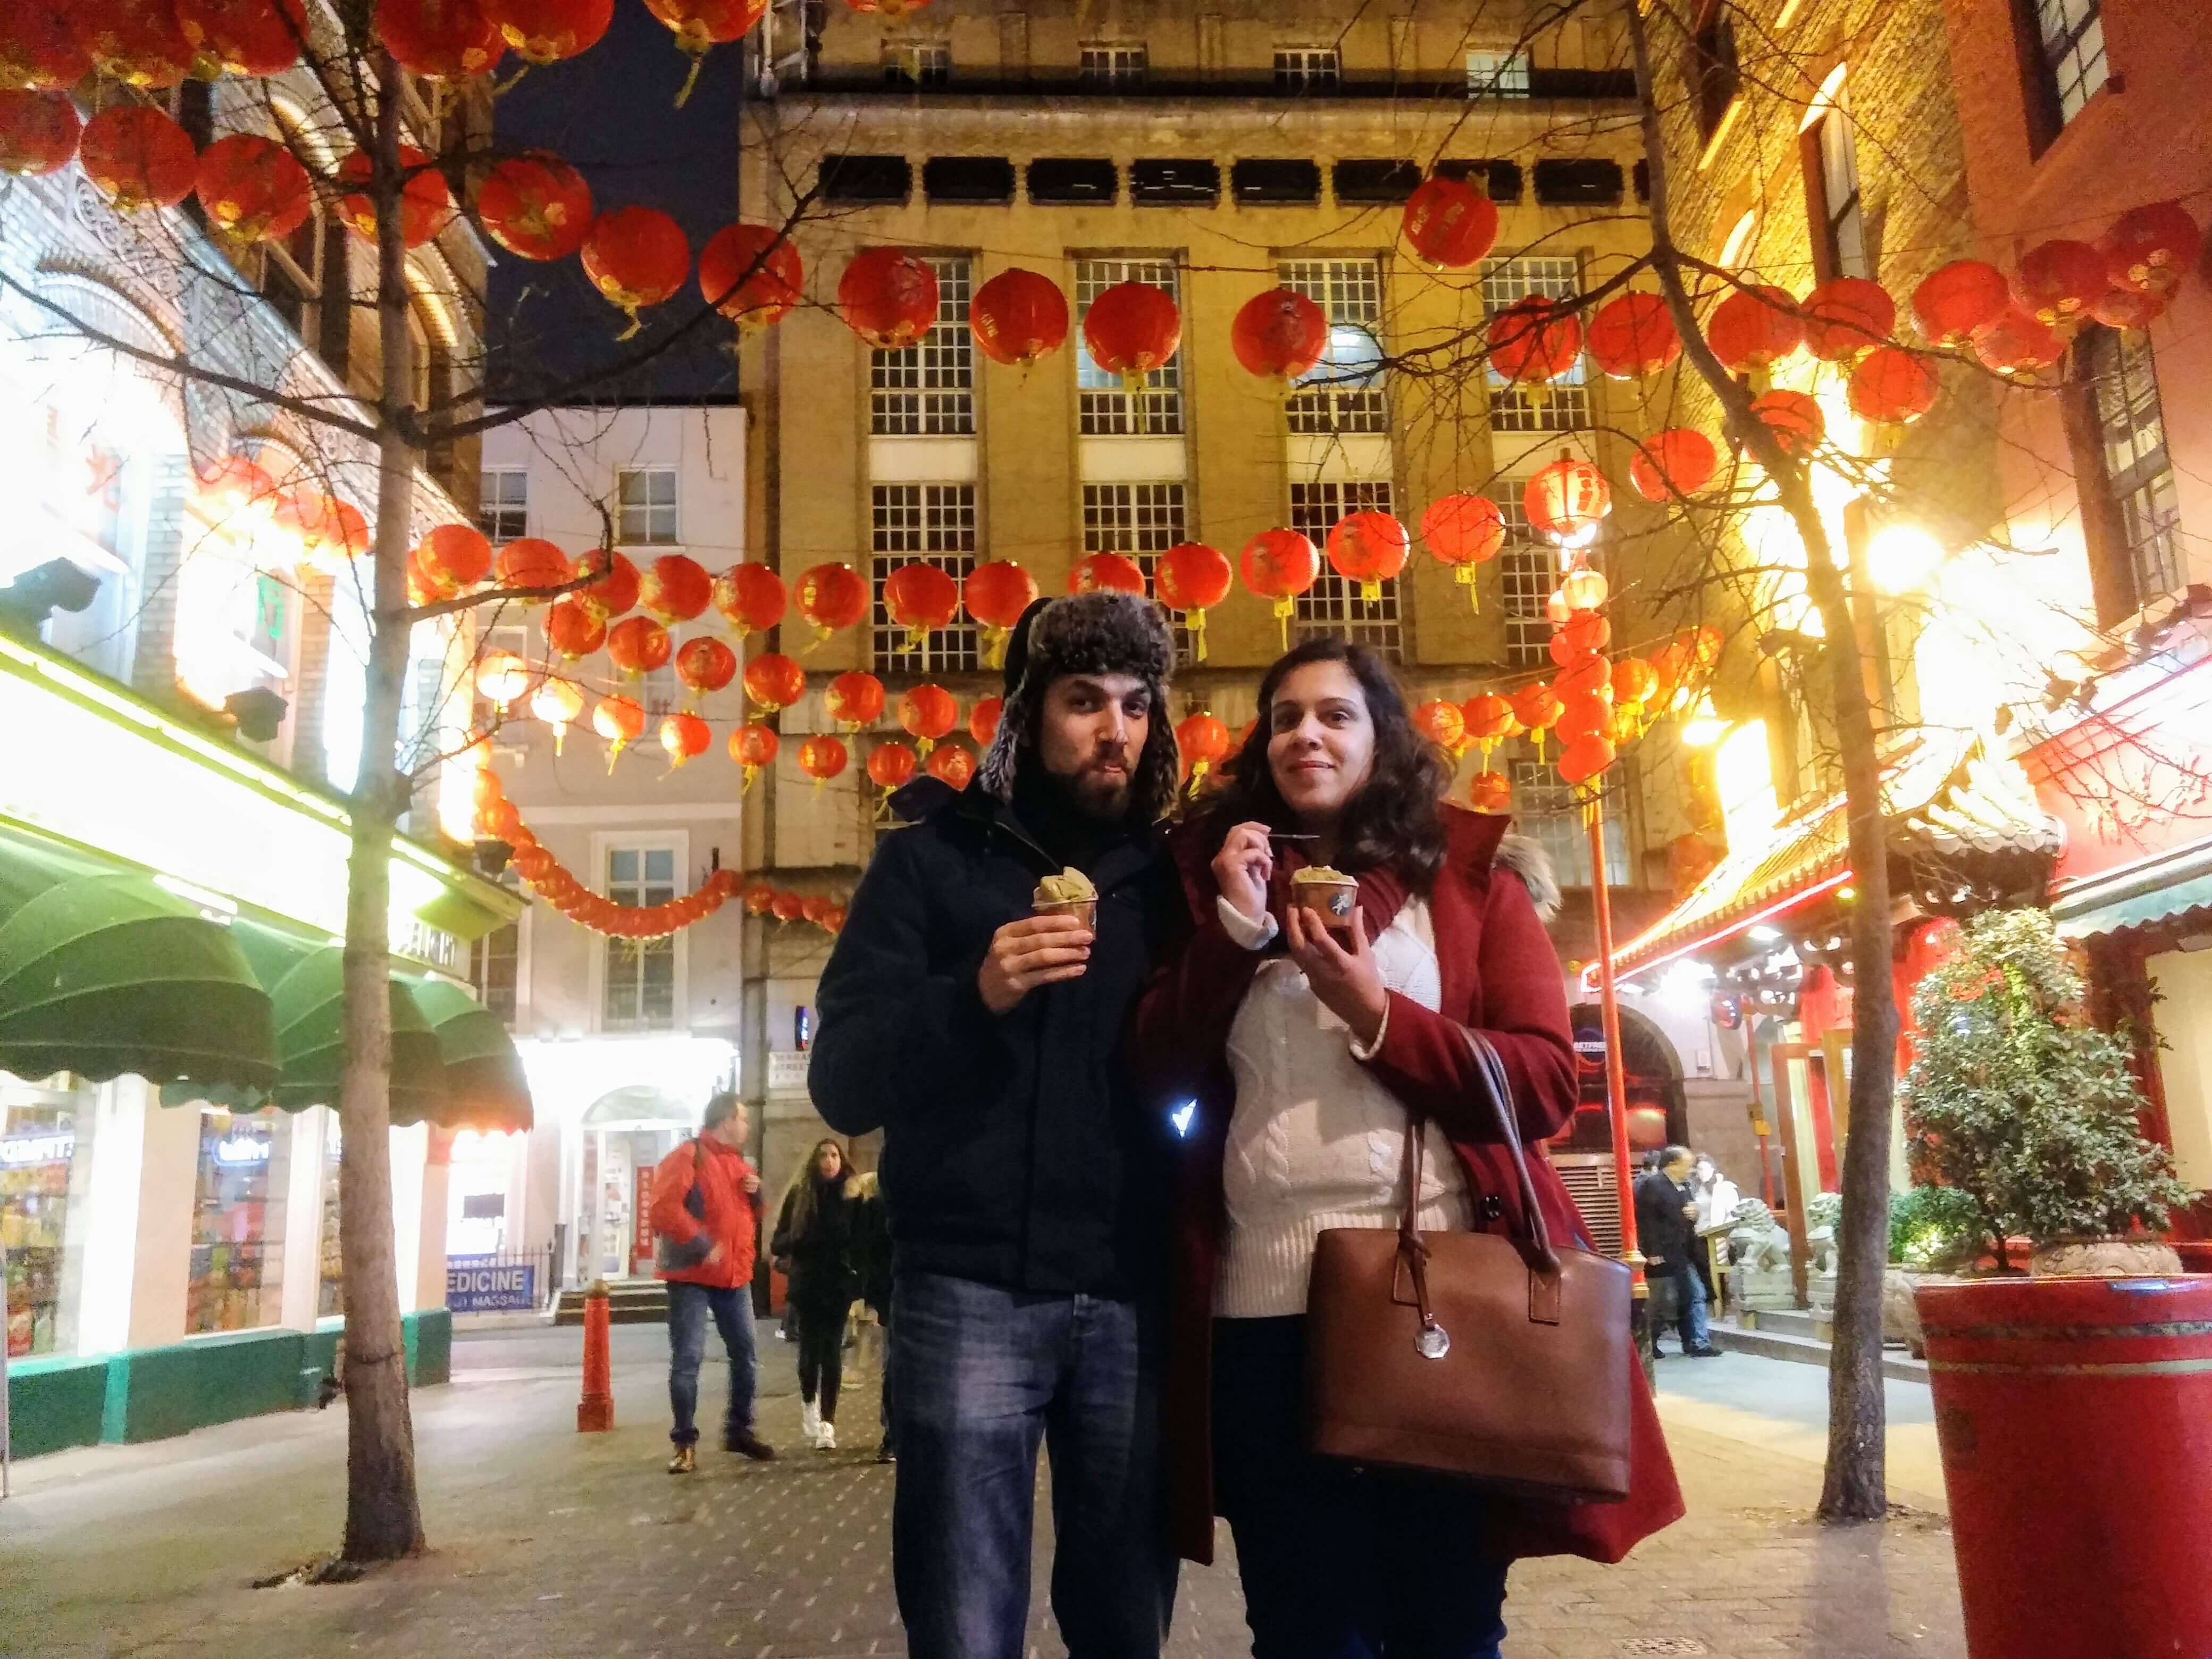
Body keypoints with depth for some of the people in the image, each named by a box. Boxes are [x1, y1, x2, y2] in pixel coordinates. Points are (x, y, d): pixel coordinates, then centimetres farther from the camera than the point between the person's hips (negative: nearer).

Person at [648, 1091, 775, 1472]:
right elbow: (664, 1209, -21)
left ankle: (739, 1430, 23)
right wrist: (701, 1245, -21)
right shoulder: (689, 1156, -9)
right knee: (687, 1358, -4)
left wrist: (756, 1194, 3)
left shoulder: (739, 1162, 16)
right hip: (692, 1275, -7)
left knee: (745, 1354, 11)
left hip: (735, 1276, 8)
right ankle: (685, 1443, 4)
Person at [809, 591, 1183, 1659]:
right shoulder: (932, 858, 3)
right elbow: (843, 1083, -4)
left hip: (1131, 1299, 3)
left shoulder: (1164, 877, 11)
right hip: (971, 1293, -2)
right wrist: (974, 996, -22)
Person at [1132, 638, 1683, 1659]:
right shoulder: (1221, 877, 11)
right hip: (1264, 1305, 2)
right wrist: (1237, 927, -8)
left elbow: (1546, 1082, -4)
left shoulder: (1469, 871, 5)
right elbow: (1160, 1076, 1)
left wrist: (1378, 1017, -14)